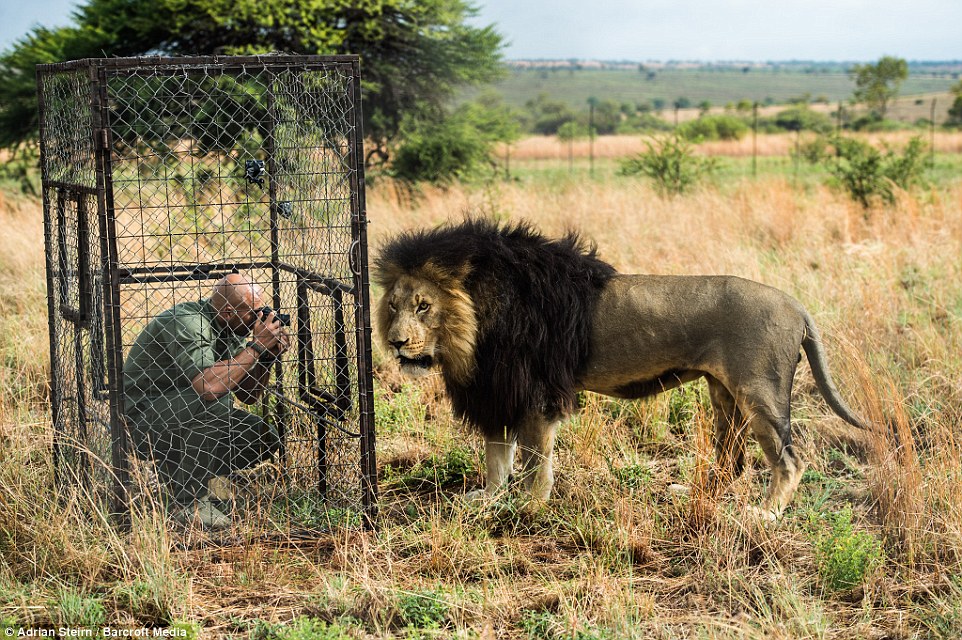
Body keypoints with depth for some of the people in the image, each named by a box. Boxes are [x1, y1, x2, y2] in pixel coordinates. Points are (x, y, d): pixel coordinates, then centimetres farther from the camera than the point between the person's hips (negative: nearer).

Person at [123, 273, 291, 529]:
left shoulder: (230, 330, 4)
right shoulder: (187, 323, -23)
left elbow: (248, 395, 10)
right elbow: (208, 387, -37)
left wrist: (268, 357, -7)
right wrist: (256, 348, -28)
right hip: (143, 421, -9)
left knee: (264, 438, -5)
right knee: (218, 404, -34)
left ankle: (180, 476, 10)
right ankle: (188, 503, -21)